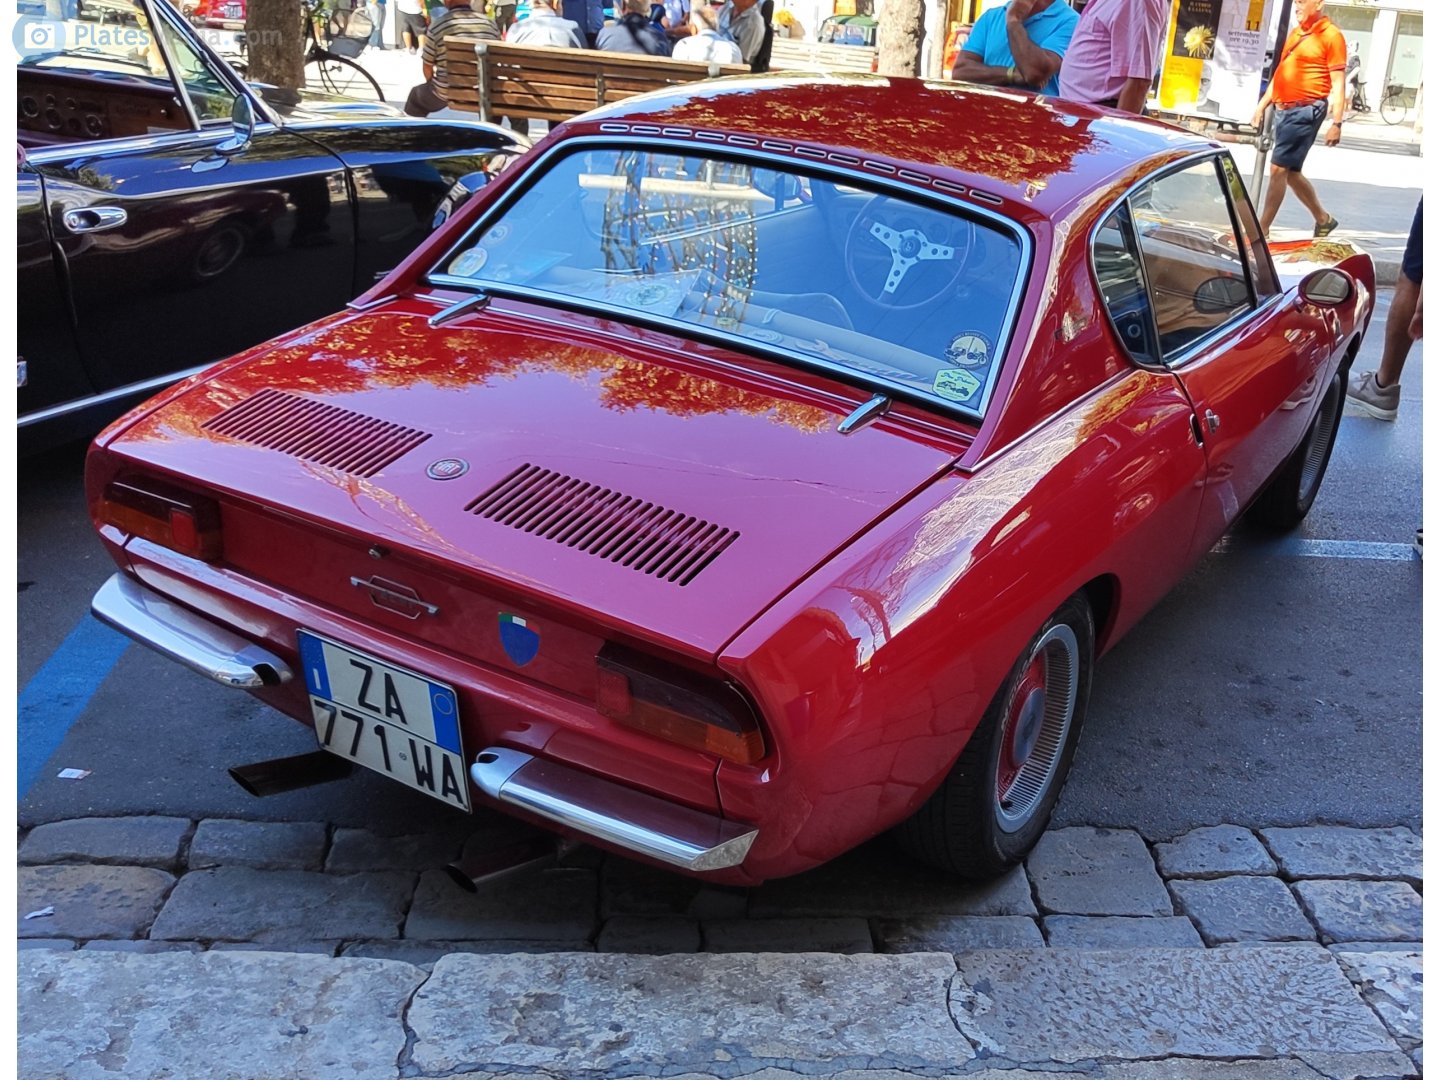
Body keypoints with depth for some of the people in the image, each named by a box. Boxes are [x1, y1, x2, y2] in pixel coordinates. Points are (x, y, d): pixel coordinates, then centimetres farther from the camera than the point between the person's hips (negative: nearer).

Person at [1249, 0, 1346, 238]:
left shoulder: (1331, 36, -6)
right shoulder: (1295, 34, 17)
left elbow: (1338, 83, -10)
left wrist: (1336, 123, -15)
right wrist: (1262, 105, 21)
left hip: (1306, 111, -9)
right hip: (1283, 109, 9)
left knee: (1278, 169, -12)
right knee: (1291, 172, 13)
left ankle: (1262, 230, -8)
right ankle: (1323, 220, 30)